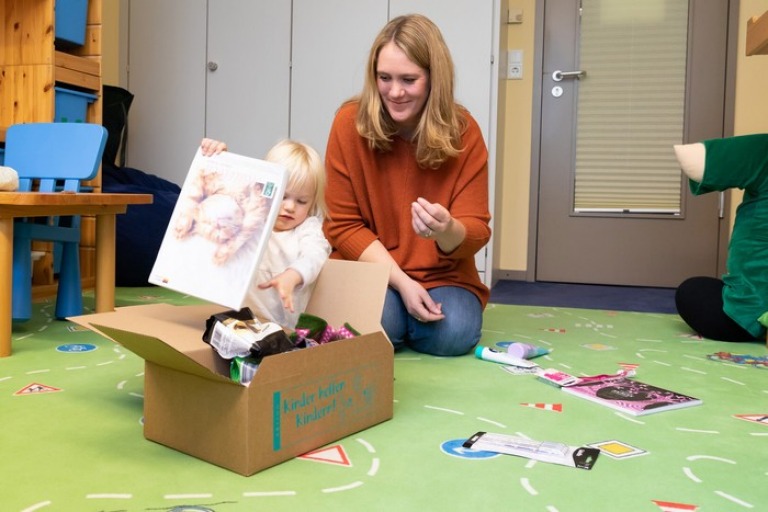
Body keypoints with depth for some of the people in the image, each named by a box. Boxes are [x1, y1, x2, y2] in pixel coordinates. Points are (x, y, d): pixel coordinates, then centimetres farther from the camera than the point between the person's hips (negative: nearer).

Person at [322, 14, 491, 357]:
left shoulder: (463, 131, -10)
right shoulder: (350, 123, -12)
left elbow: (477, 230, -9)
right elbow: (343, 225, -8)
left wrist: (449, 230, -35)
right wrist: (401, 281, -18)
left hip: (443, 276, 2)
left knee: (453, 333, -25)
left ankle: (403, 319, 8)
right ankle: (393, 310, 7)